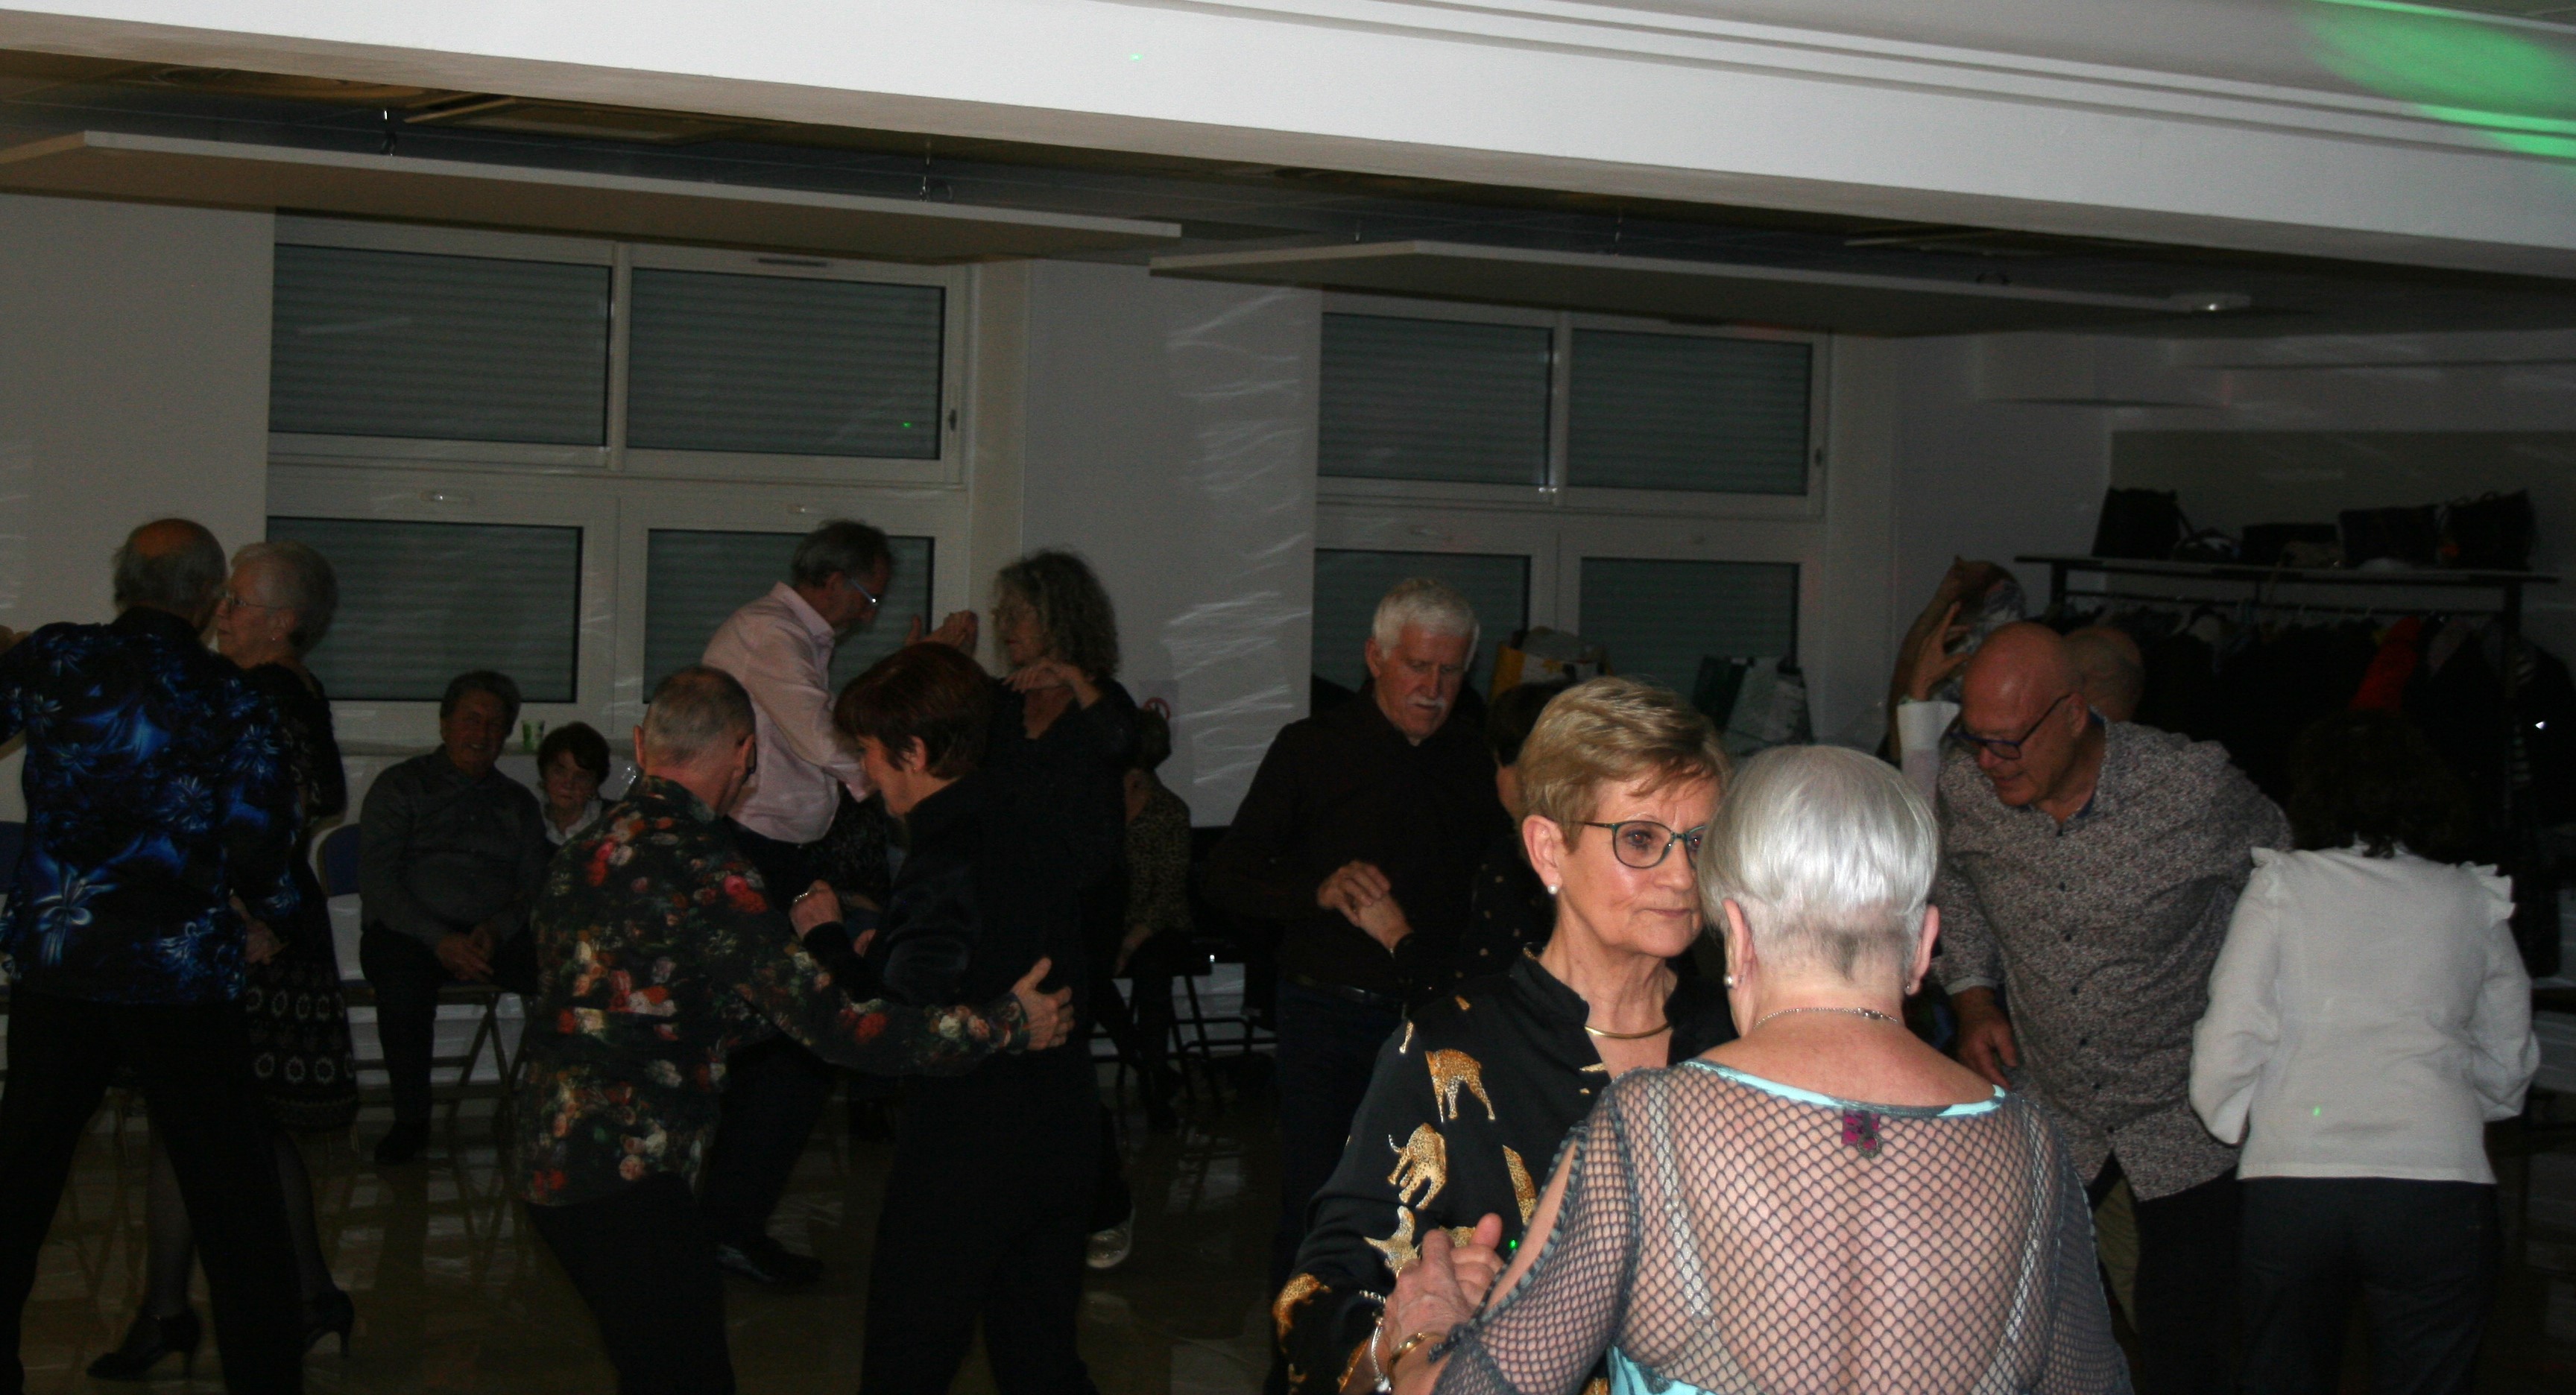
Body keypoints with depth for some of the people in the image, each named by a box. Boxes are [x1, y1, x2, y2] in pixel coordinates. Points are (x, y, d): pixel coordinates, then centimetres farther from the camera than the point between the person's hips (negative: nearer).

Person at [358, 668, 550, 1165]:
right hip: (410, 932, -3)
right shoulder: (401, 786, 11)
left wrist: (495, 931, -11)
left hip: (496, 935, 3)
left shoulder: (518, 803, 23)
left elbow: (535, 888, 11)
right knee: (403, 973, -38)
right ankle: (410, 1120, -23)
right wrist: (440, 940, -16)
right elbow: (378, 882, -2)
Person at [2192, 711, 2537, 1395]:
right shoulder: (2475, 902, 12)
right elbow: (2508, 1070, 19)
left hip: (2287, 1182, -1)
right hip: (2441, 1180, 1)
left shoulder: (2280, 885, 6)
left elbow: (2231, 1040, -2)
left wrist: (2229, 1124, 17)